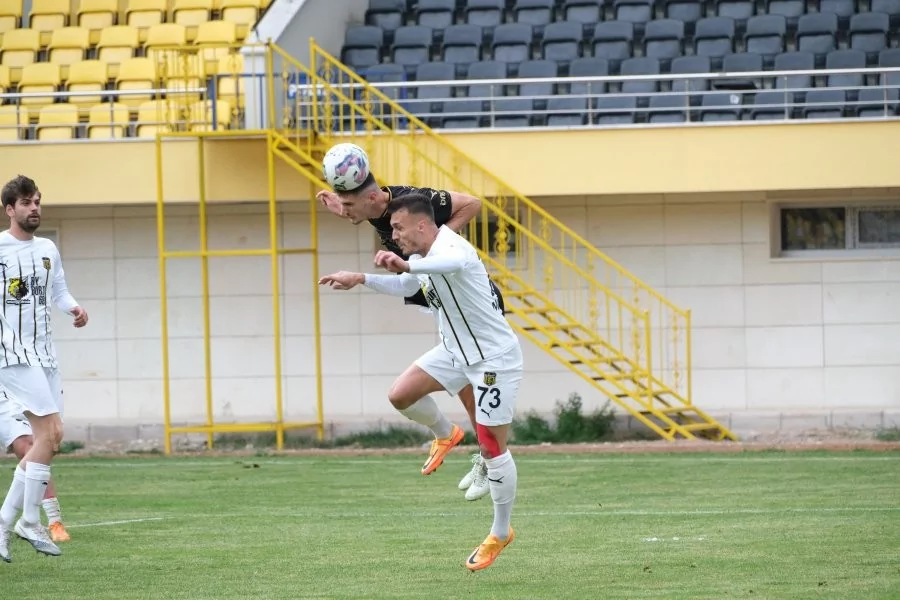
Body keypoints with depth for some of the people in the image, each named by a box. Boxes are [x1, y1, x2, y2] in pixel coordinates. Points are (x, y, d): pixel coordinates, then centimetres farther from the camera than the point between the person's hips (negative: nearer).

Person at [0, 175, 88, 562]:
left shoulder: (47, 250, 13)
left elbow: (58, 290, 21)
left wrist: (74, 308, 1)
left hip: (44, 353, 8)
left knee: (47, 439, 4)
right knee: (51, 432, -16)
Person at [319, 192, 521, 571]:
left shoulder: (450, 247, -25)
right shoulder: (425, 258, 5)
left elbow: (456, 262, -53)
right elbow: (403, 286, 28)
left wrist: (407, 265, -70)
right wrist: (361, 280, 16)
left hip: (494, 358, -8)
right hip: (457, 351, 8)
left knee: (493, 449, -3)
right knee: (400, 395, -6)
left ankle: (501, 534, 12)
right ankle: (445, 434, 24)